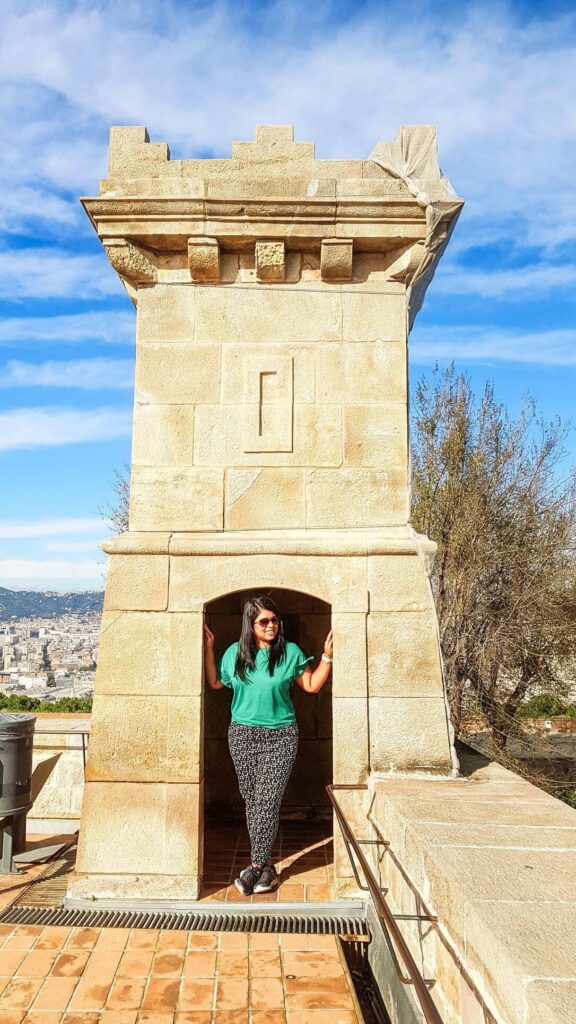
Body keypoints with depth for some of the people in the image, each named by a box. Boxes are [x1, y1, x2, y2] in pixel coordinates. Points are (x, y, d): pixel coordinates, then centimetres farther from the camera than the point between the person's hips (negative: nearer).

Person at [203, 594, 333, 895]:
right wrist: (208, 648, 7)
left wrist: (327, 657, -5)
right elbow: (215, 683, 15)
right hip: (243, 735, 2)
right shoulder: (234, 653, 4)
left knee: (268, 801, -7)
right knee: (252, 800, 6)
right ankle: (265, 865, 17)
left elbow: (311, 685, 5)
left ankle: (257, 865, 3)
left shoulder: (290, 652, -2)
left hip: (280, 736, -2)